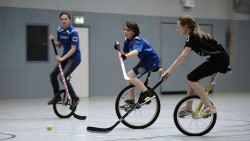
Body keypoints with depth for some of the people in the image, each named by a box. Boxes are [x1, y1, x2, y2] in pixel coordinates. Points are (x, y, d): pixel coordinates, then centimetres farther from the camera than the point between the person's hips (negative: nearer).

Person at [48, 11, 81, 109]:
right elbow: (59, 45, 12)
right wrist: (53, 41, -9)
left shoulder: (73, 32, -21)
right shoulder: (59, 30, 1)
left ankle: (75, 98, -8)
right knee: (53, 74, 4)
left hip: (74, 58, -8)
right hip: (65, 56, 8)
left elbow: (73, 49, -23)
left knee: (63, 77, -21)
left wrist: (62, 58, -29)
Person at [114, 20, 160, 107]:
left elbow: (136, 52, -44)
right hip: (145, 60, 10)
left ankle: (148, 94, -20)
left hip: (151, 60, -10)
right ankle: (131, 101, 19)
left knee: (130, 76, -20)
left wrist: (125, 56, -61)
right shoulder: (127, 41, 4)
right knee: (129, 77, 12)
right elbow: (126, 54, 10)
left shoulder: (137, 40, -24)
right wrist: (118, 49, -8)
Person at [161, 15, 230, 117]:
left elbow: (183, 57, -21)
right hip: (217, 60, 10)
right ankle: (188, 108, 20)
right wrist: (170, 71, 10)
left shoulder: (192, 37, -12)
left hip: (219, 60, -10)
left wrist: (169, 71, -19)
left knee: (192, 78, -13)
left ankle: (209, 107, -17)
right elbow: (183, 57, 16)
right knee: (191, 78, 11)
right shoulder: (194, 36, 17)